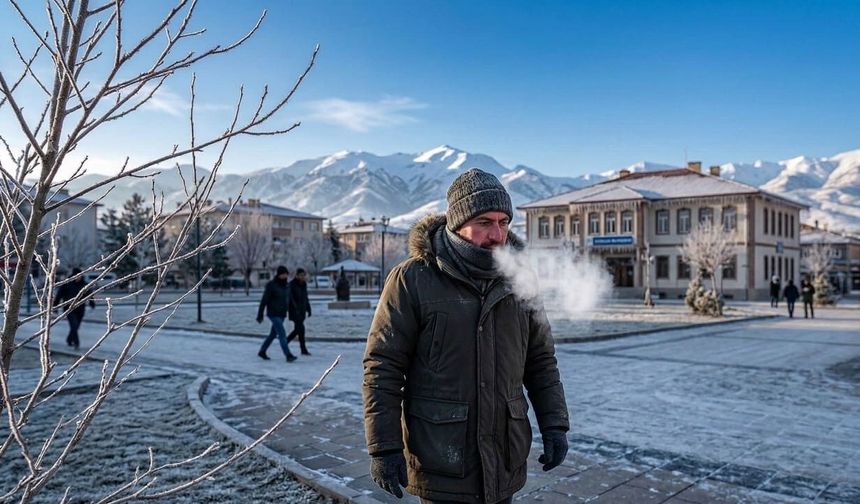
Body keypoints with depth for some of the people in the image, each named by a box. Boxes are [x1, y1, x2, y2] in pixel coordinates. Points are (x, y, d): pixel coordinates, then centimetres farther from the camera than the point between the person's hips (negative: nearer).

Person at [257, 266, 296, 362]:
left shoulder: (286, 285, 7)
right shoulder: (271, 285, -13)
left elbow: (288, 299, 13)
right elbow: (264, 301, -11)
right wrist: (260, 315, -10)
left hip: (282, 314, 7)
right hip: (274, 314, -7)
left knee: (273, 334, 15)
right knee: (282, 334, -14)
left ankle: (262, 352, 31)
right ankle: (288, 355, -16)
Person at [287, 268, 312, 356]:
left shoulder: (304, 284, 9)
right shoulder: (292, 284, -12)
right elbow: (290, 297, -19)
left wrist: (308, 309, 12)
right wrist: (295, 308, -29)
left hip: (302, 310, 7)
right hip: (294, 310, -7)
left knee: (297, 329, 11)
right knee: (301, 328, -10)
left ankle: (285, 341, 27)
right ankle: (303, 349, -2)